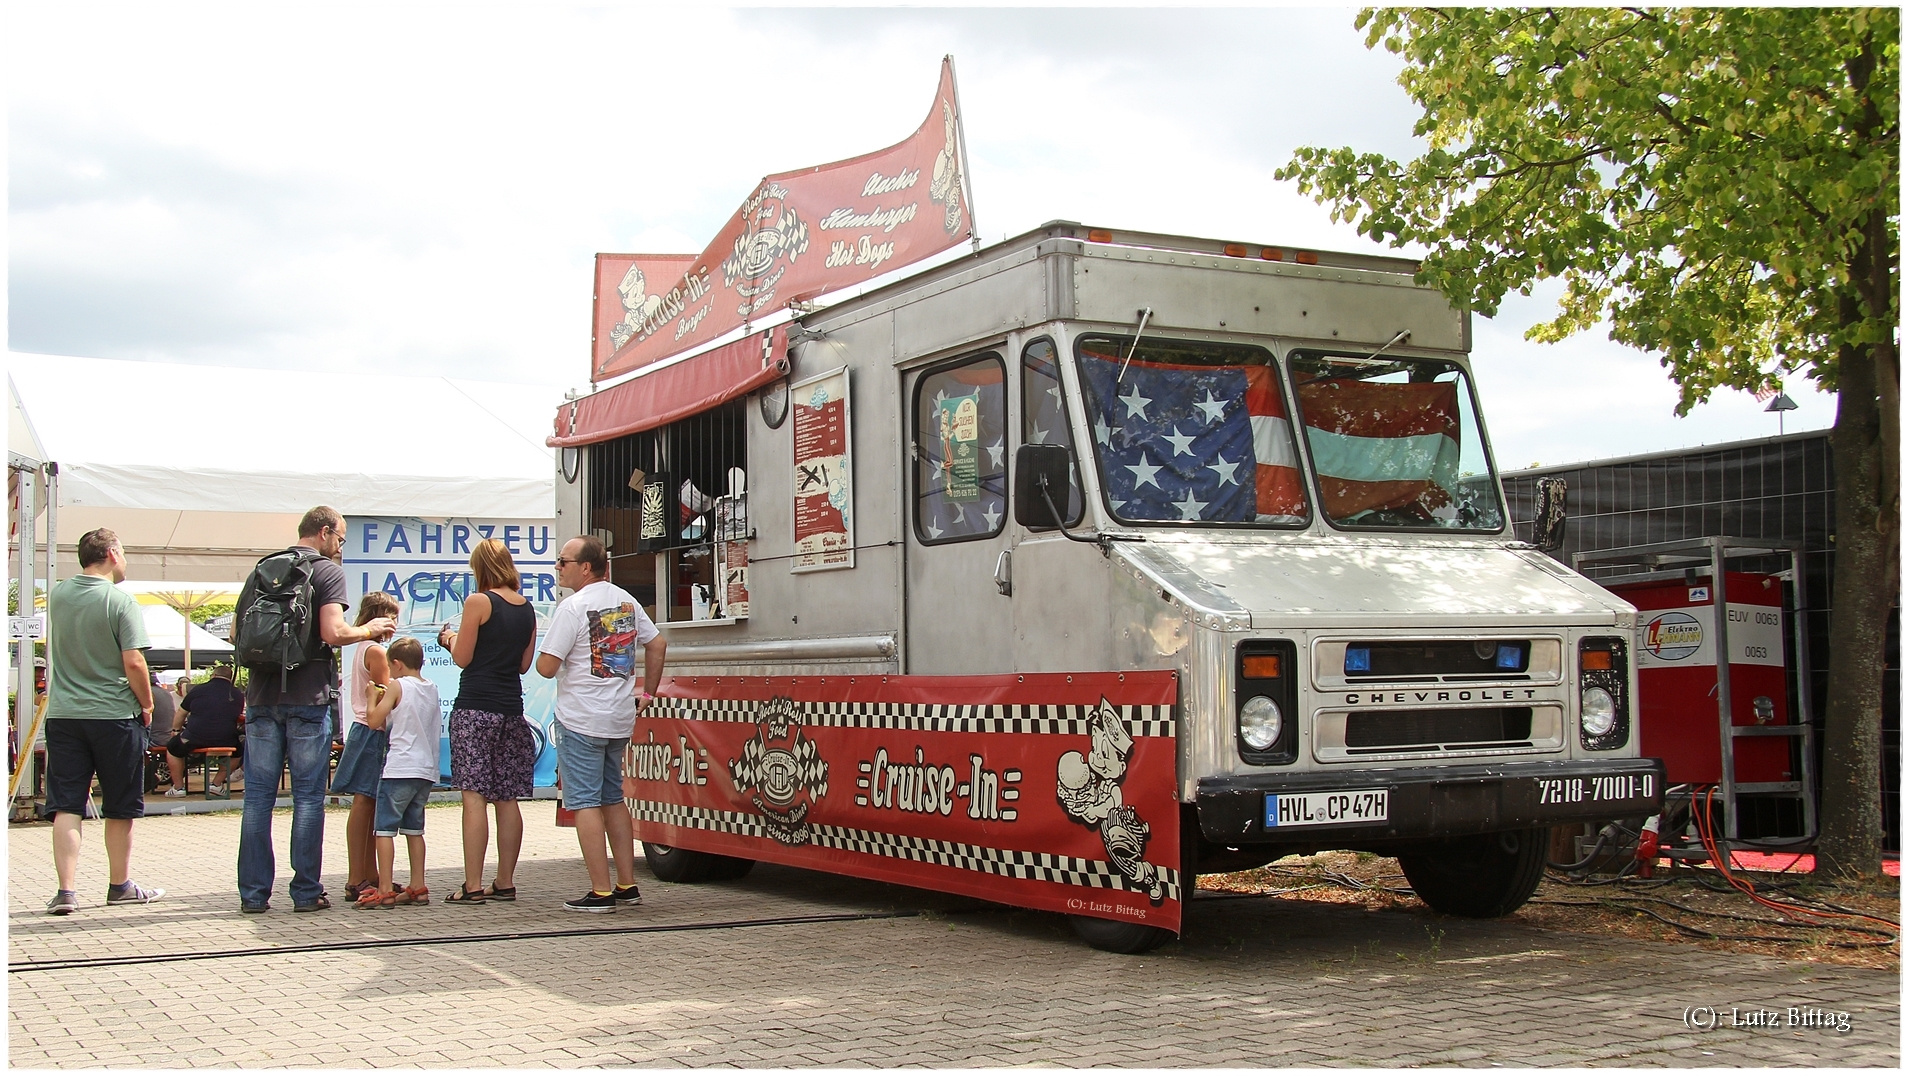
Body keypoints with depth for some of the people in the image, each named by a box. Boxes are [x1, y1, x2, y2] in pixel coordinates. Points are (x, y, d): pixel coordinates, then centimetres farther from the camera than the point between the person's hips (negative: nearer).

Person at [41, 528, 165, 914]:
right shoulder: (120, 601, -12)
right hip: (114, 714, -4)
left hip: (63, 713, 4)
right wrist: (147, 705, -4)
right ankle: (120, 885, 19)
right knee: (120, 808, 9)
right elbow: (134, 663, -15)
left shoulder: (58, 595, 4)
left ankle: (67, 889, -3)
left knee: (66, 805, 4)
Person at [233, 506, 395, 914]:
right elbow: (333, 633, -15)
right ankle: (306, 891, 3)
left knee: (258, 796, 6)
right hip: (307, 698, -5)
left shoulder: (261, 570, 13)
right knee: (308, 796, 2)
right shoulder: (327, 571, -4)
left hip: (261, 697, 5)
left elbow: (236, 631, 14)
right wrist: (368, 630, 2)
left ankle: (253, 892, 7)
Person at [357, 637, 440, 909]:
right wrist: (388, 718, 25)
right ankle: (417, 887, 13)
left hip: (399, 769, -7)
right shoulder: (432, 689, 13)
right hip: (426, 771, 7)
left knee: (385, 829, -4)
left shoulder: (397, 686, -6)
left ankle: (384, 890, -8)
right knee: (414, 829, 14)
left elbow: (374, 721, -7)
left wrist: (373, 698, 8)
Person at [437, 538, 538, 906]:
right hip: (511, 709, 6)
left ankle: (473, 886, -7)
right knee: (507, 799, 8)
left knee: (474, 796, -6)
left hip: (475, 708, -6)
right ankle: (505, 882, 12)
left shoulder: (479, 602, -8)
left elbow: (462, 658, -6)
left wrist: (451, 639, 13)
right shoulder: (527, 608, 10)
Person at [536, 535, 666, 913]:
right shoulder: (626, 601, 9)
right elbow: (657, 645, 17)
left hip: (581, 720, -7)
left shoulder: (574, 607, -13)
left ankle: (601, 892, -5)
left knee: (585, 802, -3)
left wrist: (544, 657, 7)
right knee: (613, 799, 15)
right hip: (620, 718, 7)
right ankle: (627, 885, 16)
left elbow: (546, 667, -16)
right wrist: (648, 691, 23)